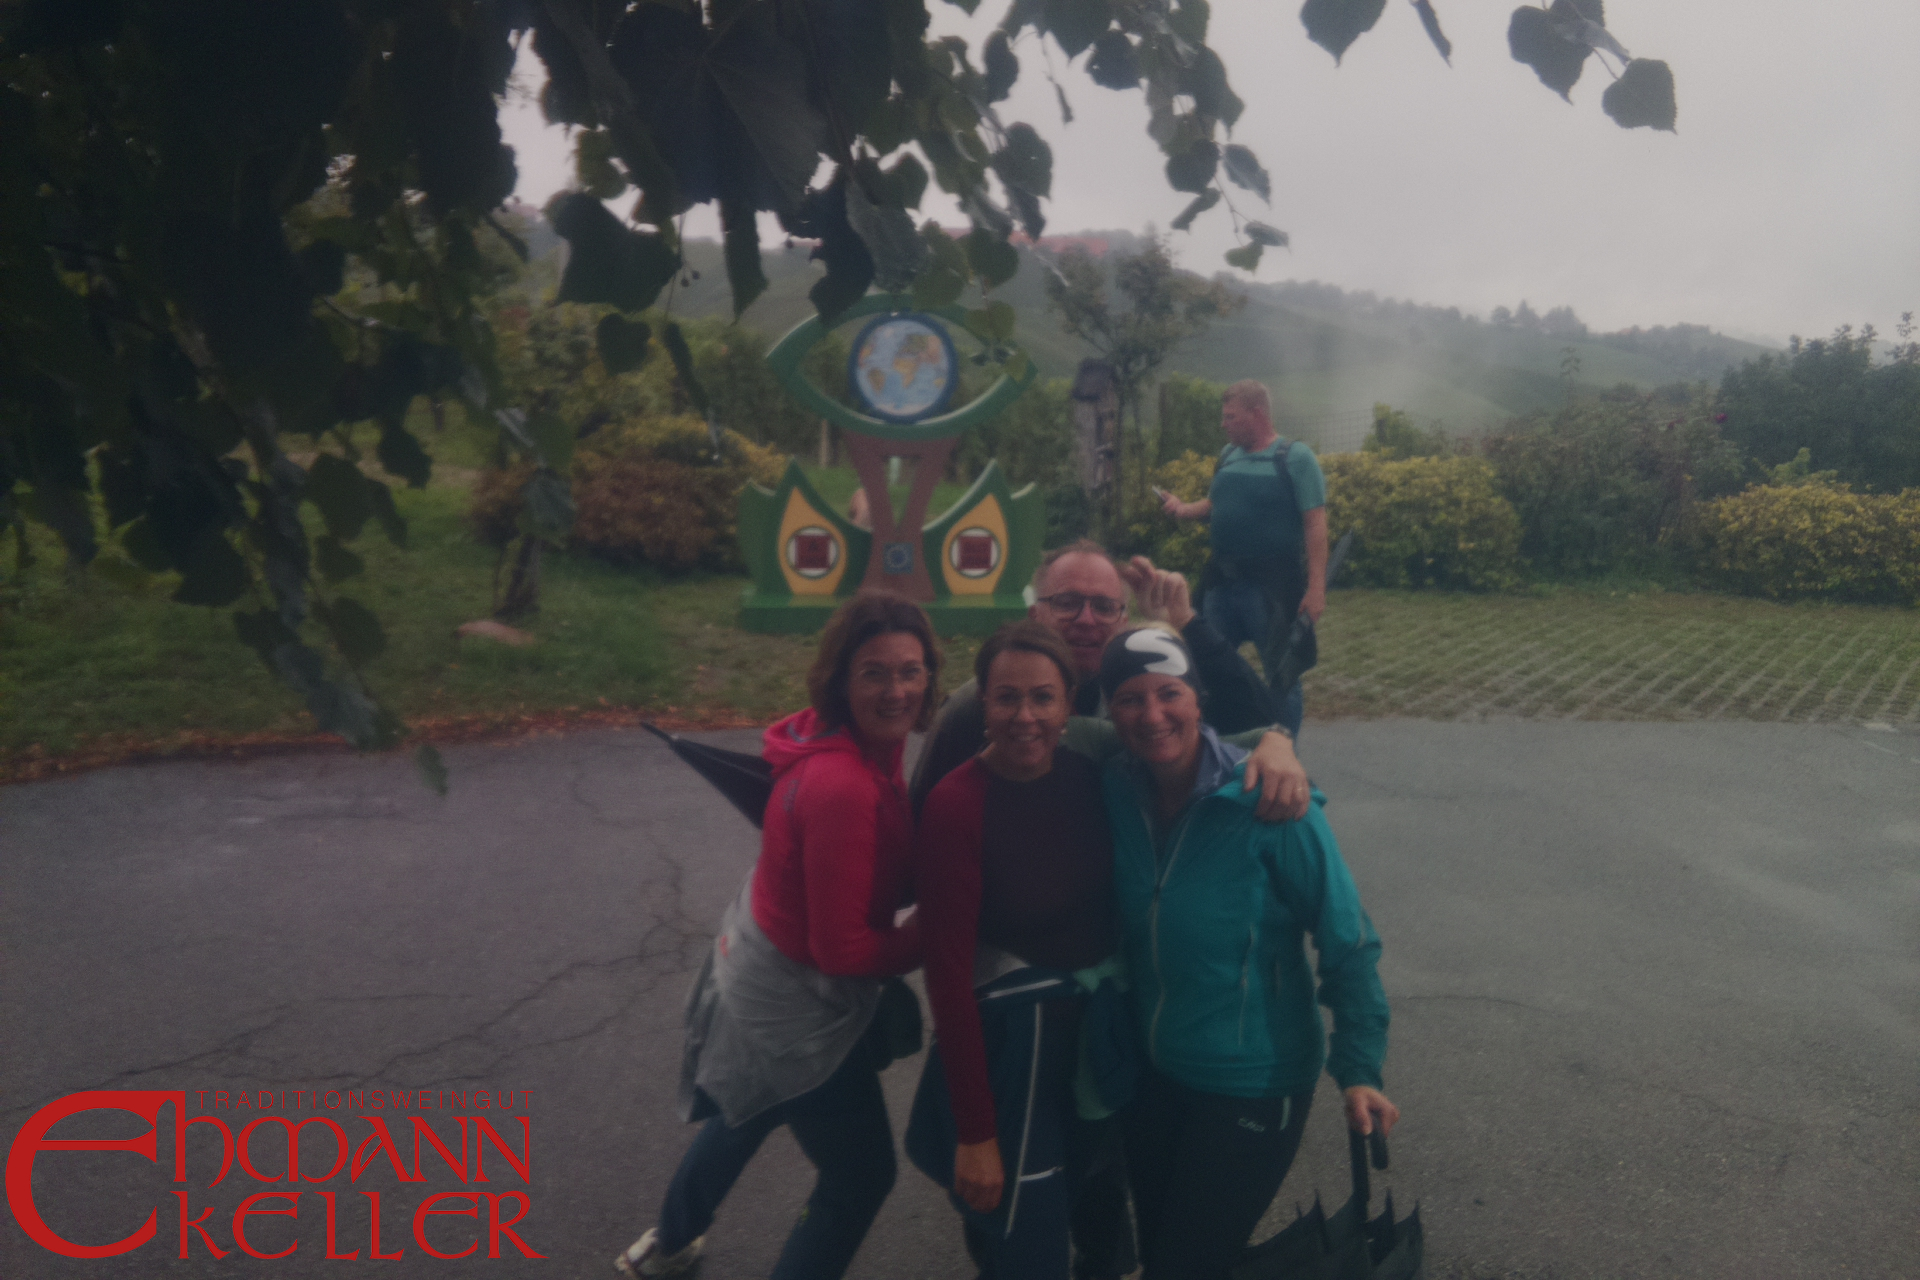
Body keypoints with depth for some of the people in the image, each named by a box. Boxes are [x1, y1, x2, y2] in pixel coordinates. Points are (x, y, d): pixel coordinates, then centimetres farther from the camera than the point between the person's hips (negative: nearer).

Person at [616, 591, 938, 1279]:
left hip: (764, 964, 9)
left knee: (751, 1113, 35)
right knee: (862, 1175, 12)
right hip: (796, 1001, -9)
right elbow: (844, 950, -28)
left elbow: (871, 879, 2)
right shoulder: (844, 786, -35)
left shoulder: (854, 743, -7)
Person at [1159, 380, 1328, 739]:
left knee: (1280, 672, 5)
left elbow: (1315, 524, -11)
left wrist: (1316, 587, -18)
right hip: (1222, 580, 6)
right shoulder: (1229, 454, 11)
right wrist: (1183, 510, 2)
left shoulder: (1295, 457, -7)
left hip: (1272, 585, -6)